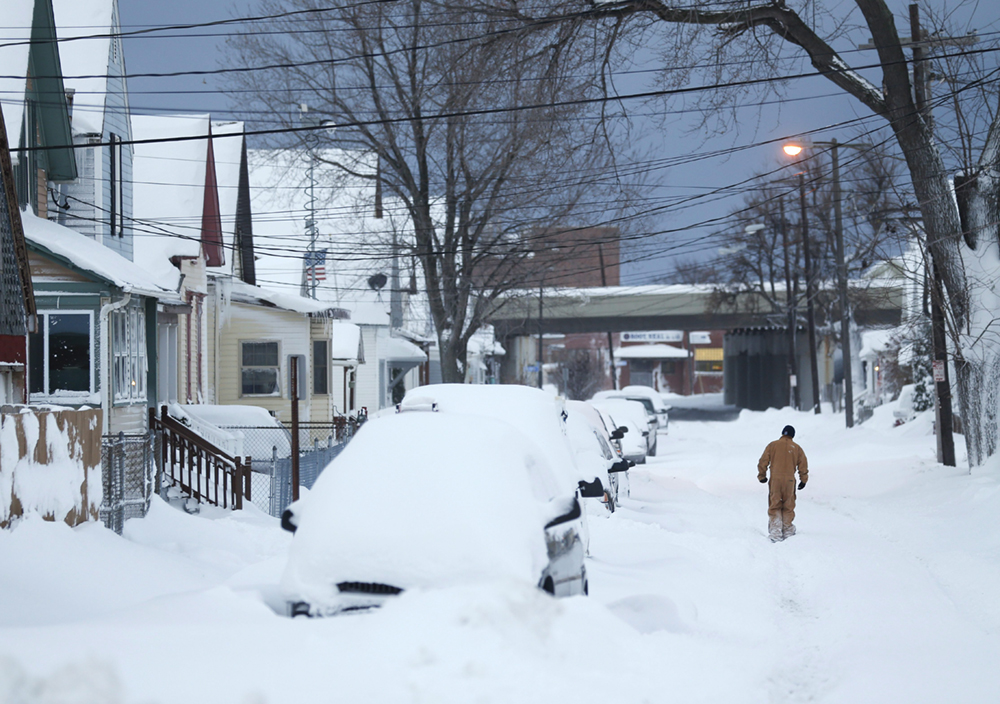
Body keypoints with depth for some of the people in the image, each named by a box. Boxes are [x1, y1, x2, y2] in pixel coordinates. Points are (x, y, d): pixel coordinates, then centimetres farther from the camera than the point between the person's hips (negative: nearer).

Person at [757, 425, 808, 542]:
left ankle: (775, 533, -1)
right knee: (788, 506, 12)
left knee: (774, 506, 5)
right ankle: (787, 531, 16)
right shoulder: (796, 448, 7)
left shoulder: (772, 445, 4)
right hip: (789, 480, 1)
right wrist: (803, 480, 20)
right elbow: (803, 465, 8)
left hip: (775, 479, -1)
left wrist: (762, 476, 16)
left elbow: (763, 462, 3)